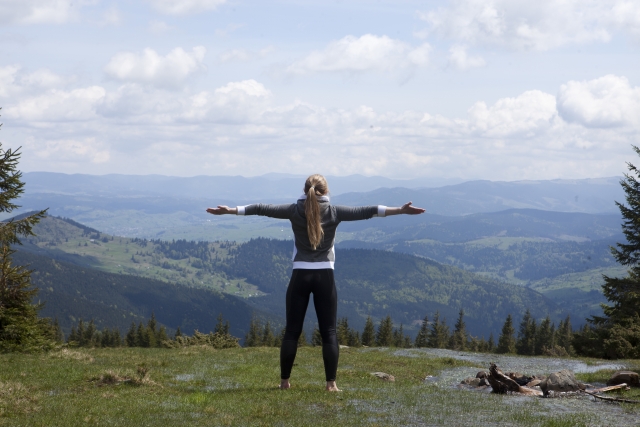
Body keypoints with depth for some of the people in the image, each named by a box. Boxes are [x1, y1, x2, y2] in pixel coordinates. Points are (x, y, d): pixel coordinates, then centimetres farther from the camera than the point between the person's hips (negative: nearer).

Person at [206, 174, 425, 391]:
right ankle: (331, 383, -2)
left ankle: (284, 381, 10)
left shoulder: (295, 211, 0)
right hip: (325, 276, -1)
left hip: (300, 276, 1)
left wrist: (229, 210, 12)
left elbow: (262, 209, 4)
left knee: (292, 331, 7)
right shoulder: (333, 212, -2)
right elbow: (364, 212, -3)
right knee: (329, 332, 2)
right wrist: (401, 210, -2)